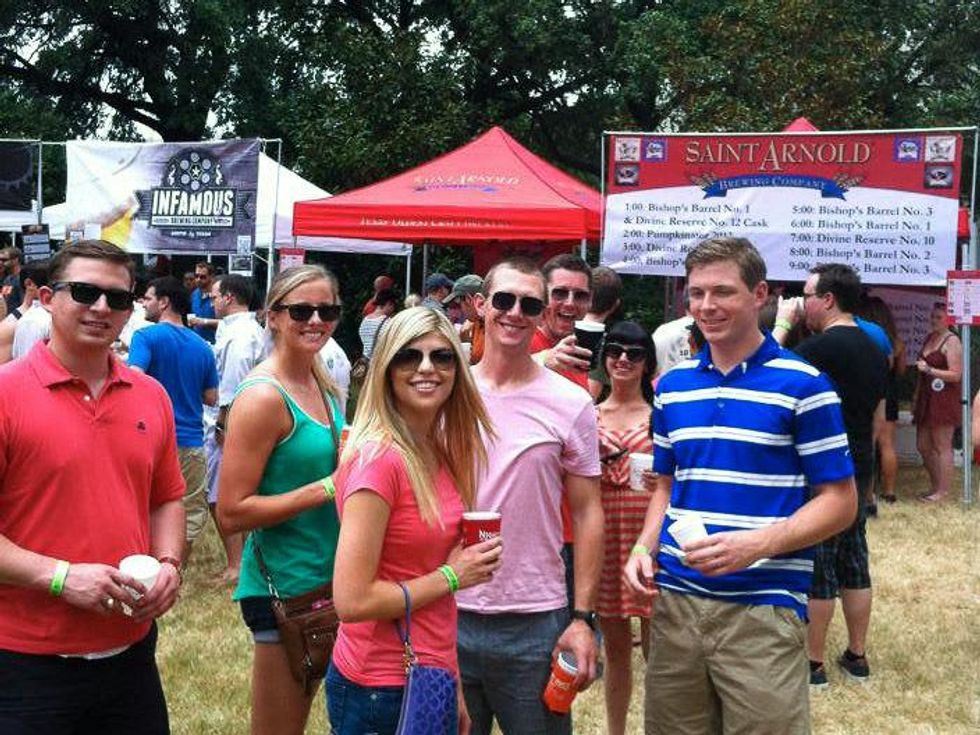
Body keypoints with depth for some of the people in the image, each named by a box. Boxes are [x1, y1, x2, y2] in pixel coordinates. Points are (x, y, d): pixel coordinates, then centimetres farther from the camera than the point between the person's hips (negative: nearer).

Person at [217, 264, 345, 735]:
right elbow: (232, 513, -18)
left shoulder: (321, 383, 8)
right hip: (283, 585, -8)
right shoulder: (263, 396, -17)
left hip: (326, 578, 8)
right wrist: (326, 489, -21)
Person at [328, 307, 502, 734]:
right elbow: (352, 600, -23)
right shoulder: (378, 458, -19)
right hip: (381, 691, -7)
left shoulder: (439, 453, 5)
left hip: (431, 681, 7)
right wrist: (451, 577, -13)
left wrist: (453, 685, 13)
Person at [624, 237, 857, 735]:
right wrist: (645, 548, 1)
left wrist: (756, 545, -19)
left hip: (762, 609, -5)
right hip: (674, 600, 5)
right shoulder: (672, 386, 11)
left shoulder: (803, 385, -5)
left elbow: (839, 502, -5)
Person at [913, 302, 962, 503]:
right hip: (926, 400, 9)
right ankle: (935, 486, 22)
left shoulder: (952, 341, -8)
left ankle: (943, 490, 1)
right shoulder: (929, 339, 16)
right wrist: (916, 397, 18)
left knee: (942, 447, -5)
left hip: (944, 401, -9)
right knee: (923, 446, 11)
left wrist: (929, 369, -19)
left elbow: (956, 375, -15)